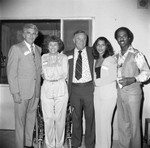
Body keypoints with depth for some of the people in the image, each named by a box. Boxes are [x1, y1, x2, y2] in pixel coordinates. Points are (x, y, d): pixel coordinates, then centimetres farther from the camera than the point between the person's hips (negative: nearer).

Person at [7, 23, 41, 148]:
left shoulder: (38, 49, 12)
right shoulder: (16, 48, -5)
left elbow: (38, 70, 13)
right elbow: (11, 73, -8)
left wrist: (38, 88, 5)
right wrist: (15, 93, -13)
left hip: (35, 91, 5)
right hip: (22, 91, -5)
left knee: (31, 118, 14)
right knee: (20, 120, 4)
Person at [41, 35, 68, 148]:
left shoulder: (64, 57, 8)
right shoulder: (43, 57, 12)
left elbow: (65, 74, 2)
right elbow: (42, 74, 8)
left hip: (61, 89, -1)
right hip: (47, 89, 1)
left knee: (60, 118, 0)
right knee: (48, 118, -1)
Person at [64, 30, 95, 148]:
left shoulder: (92, 51, 6)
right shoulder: (68, 54, 8)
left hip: (89, 87, -1)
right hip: (75, 89, 1)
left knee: (90, 117, 6)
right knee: (76, 117, 12)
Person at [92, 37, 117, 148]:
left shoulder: (111, 59, -5)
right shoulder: (96, 60, 14)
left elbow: (113, 77, -12)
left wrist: (97, 81, -8)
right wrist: (94, 82, -1)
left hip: (108, 94, -6)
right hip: (97, 93, 6)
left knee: (105, 121, -3)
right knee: (98, 121, 10)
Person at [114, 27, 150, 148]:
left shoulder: (136, 54, -6)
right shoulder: (117, 56, 12)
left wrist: (132, 79, -20)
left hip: (132, 93, -5)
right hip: (120, 93, 6)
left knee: (134, 124, 2)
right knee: (122, 124, 13)